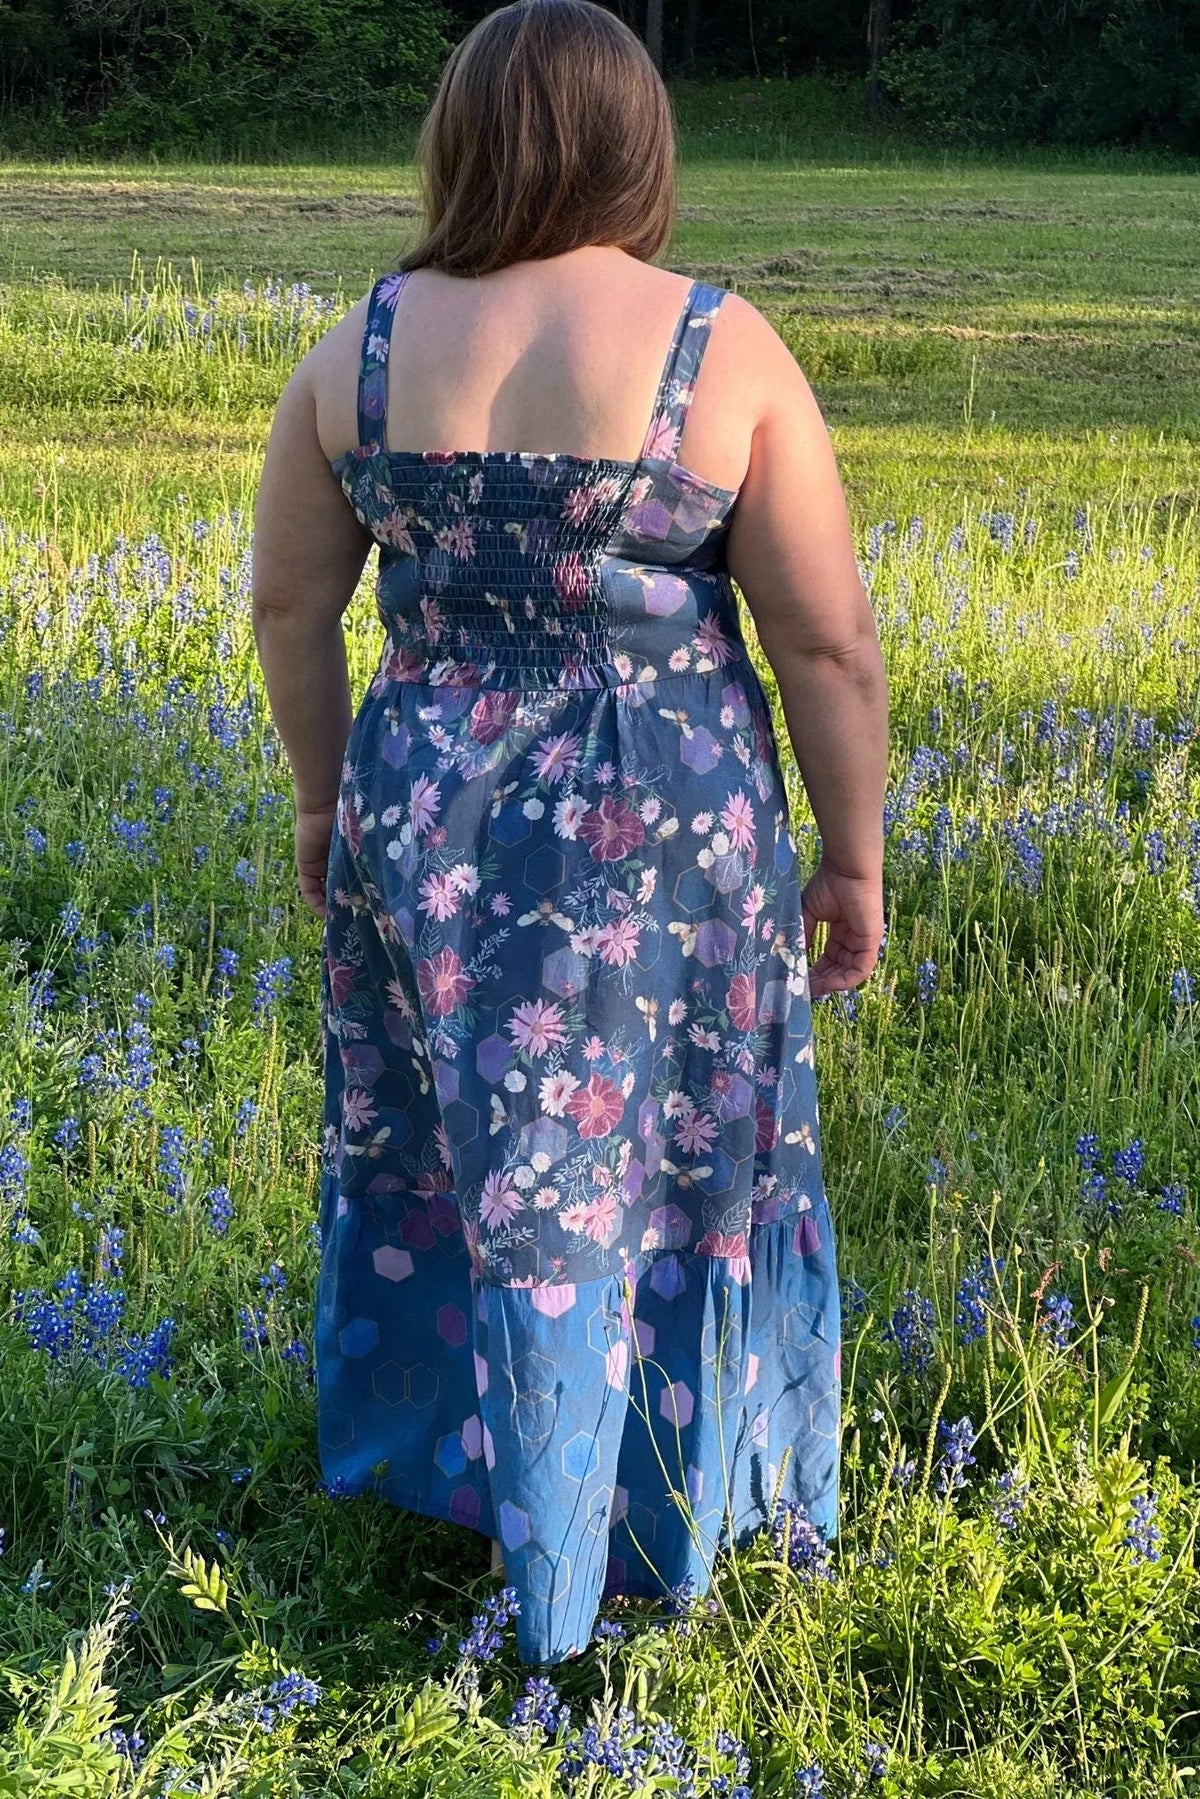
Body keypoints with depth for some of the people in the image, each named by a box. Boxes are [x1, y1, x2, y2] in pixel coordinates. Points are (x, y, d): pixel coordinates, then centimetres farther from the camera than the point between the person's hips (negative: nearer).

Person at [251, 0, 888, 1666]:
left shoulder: (364, 348, -4)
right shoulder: (724, 349, -13)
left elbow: (288, 604, 4)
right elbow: (830, 641, -11)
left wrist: (324, 795, 18)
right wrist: (853, 859, 0)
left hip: (424, 820, 3)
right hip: (665, 843, -2)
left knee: (438, 1146, 21)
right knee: (661, 1177, 14)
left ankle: (408, 1454, 40)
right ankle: (668, 1530, 31)